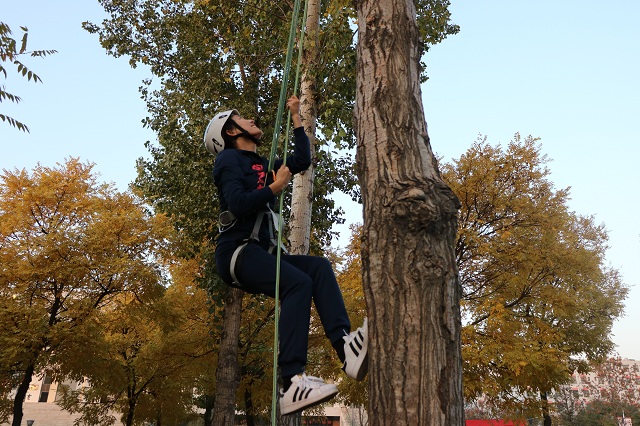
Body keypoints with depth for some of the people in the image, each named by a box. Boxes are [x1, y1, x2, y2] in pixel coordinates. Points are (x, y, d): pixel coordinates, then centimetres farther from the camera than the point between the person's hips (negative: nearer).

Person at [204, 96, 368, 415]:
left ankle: (347, 347, -30)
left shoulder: (262, 165, 24)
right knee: (298, 283, -29)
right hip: (236, 252, -8)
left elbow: (302, 160, 24)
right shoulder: (229, 159, 0)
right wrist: (274, 188, -12)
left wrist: (296, 117, 29)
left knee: (319, 267, -13)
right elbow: (238, 205, -16)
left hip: (261, 253, 8)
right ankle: (291, 385, -36)